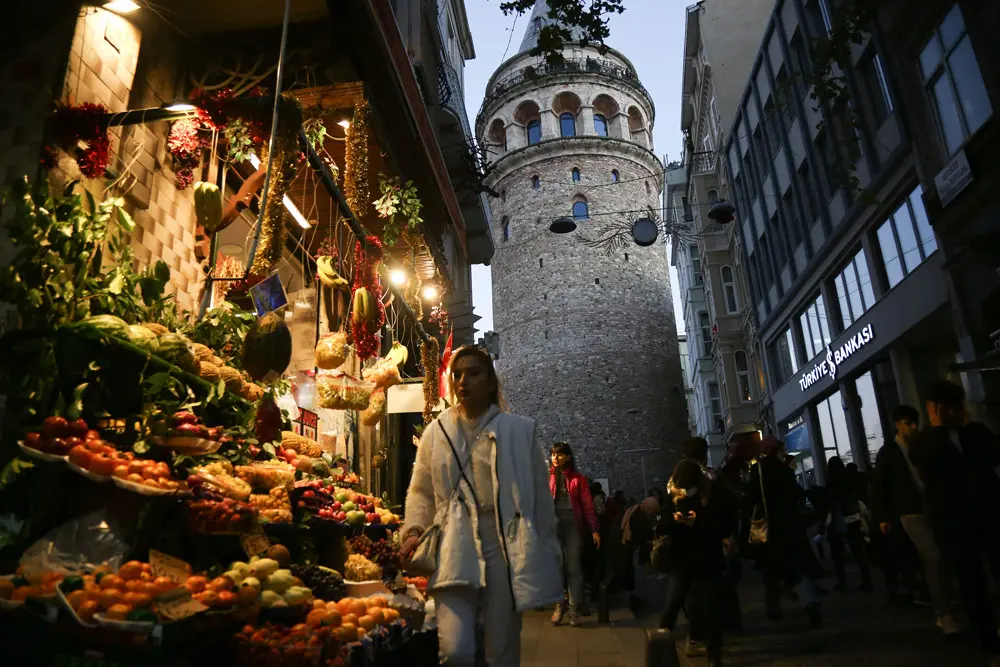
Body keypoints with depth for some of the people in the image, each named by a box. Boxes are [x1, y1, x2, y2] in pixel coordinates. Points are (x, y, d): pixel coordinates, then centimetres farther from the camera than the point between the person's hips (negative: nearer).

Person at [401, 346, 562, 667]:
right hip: (455, 547, 1)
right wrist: (414, 530, 0)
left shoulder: (519, 430, 4)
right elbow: (421, 491, 15)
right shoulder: (436, 432, 8)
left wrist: (547, 553, 6)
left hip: (505, 545, 0)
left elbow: (540, 495, 7)